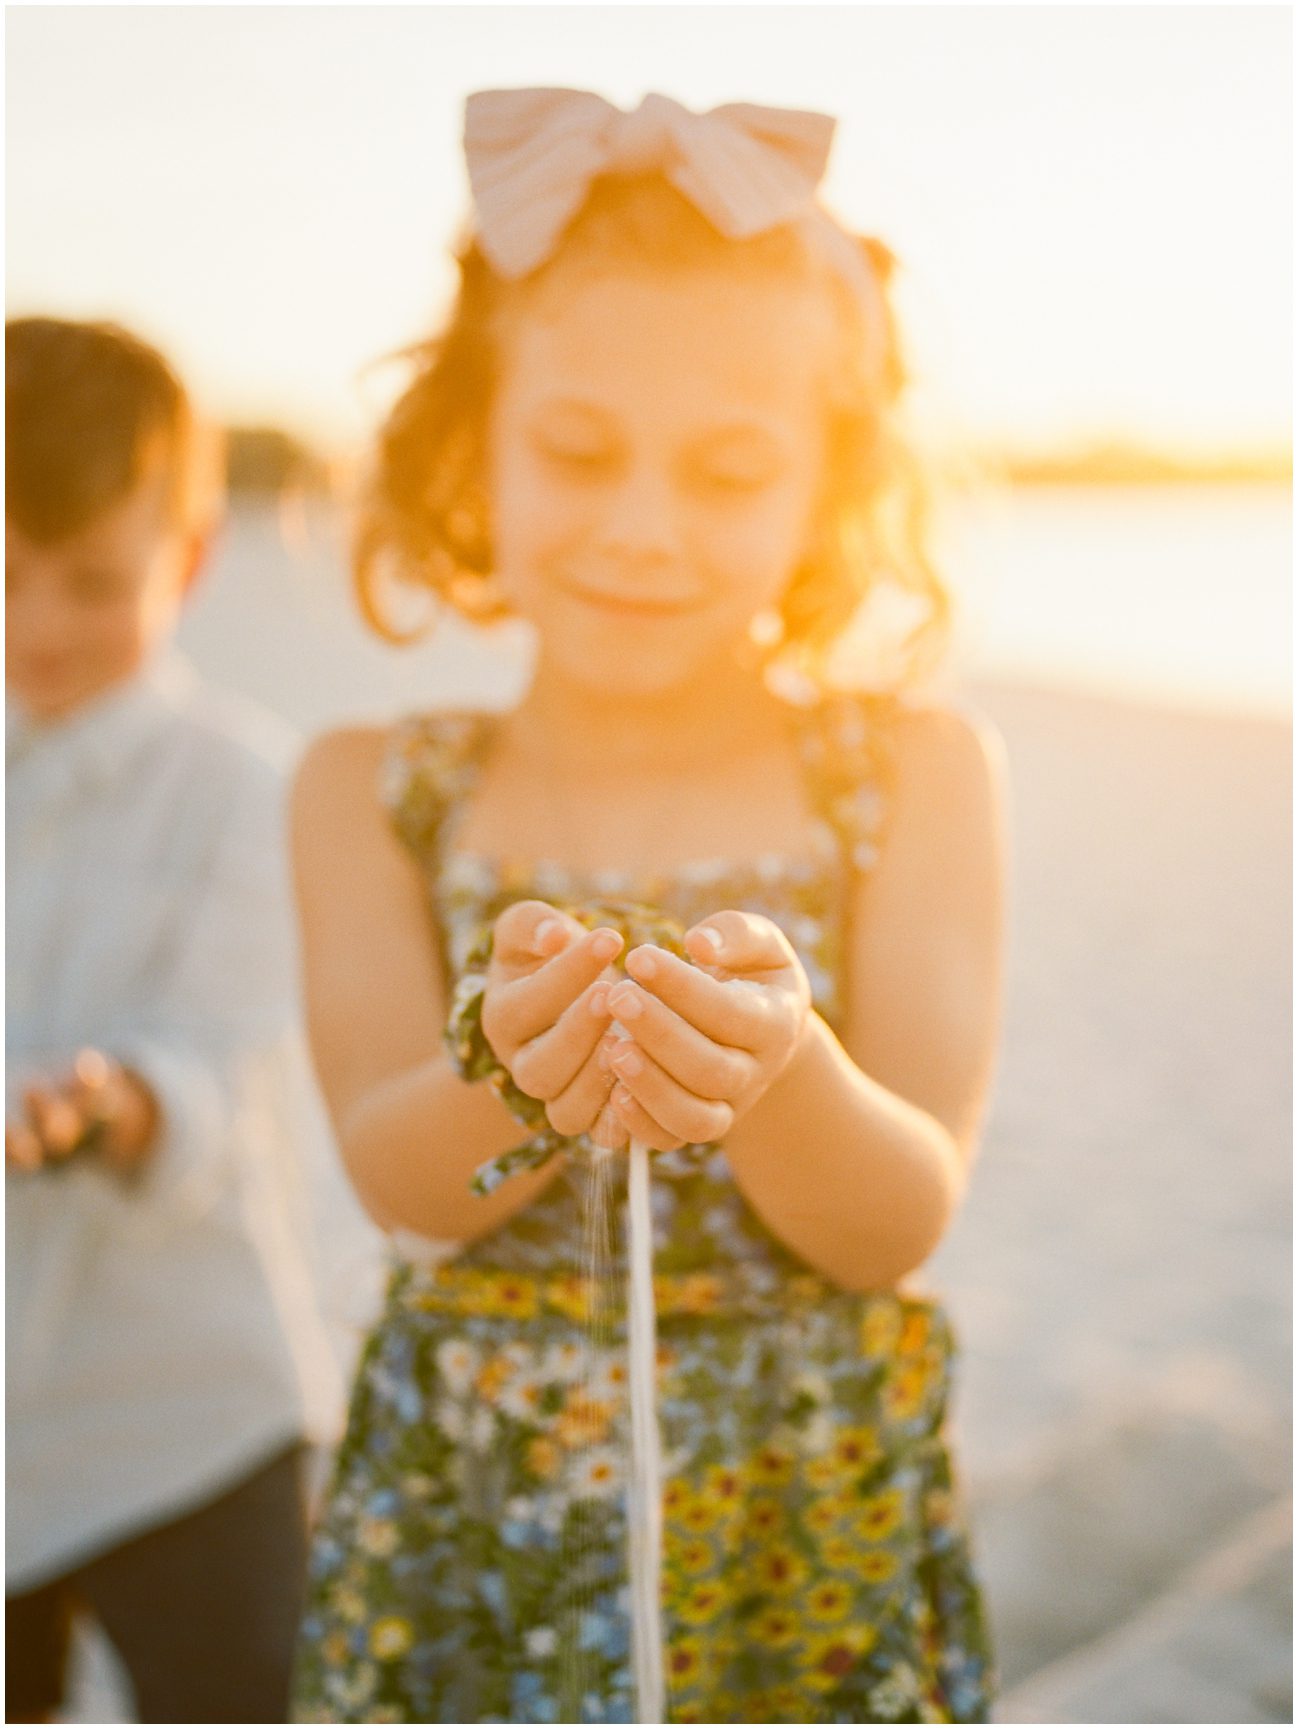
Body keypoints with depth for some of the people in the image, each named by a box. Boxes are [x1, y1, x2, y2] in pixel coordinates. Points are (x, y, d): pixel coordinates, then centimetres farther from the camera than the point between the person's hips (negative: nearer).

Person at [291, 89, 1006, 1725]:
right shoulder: (377, 791, -5)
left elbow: (903, 1220, -14)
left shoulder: (913, 766, -9)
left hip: (822, 1542, 0)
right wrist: (508, 1078, -37)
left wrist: (779, 1073, -35)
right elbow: (398, 1182, -15)